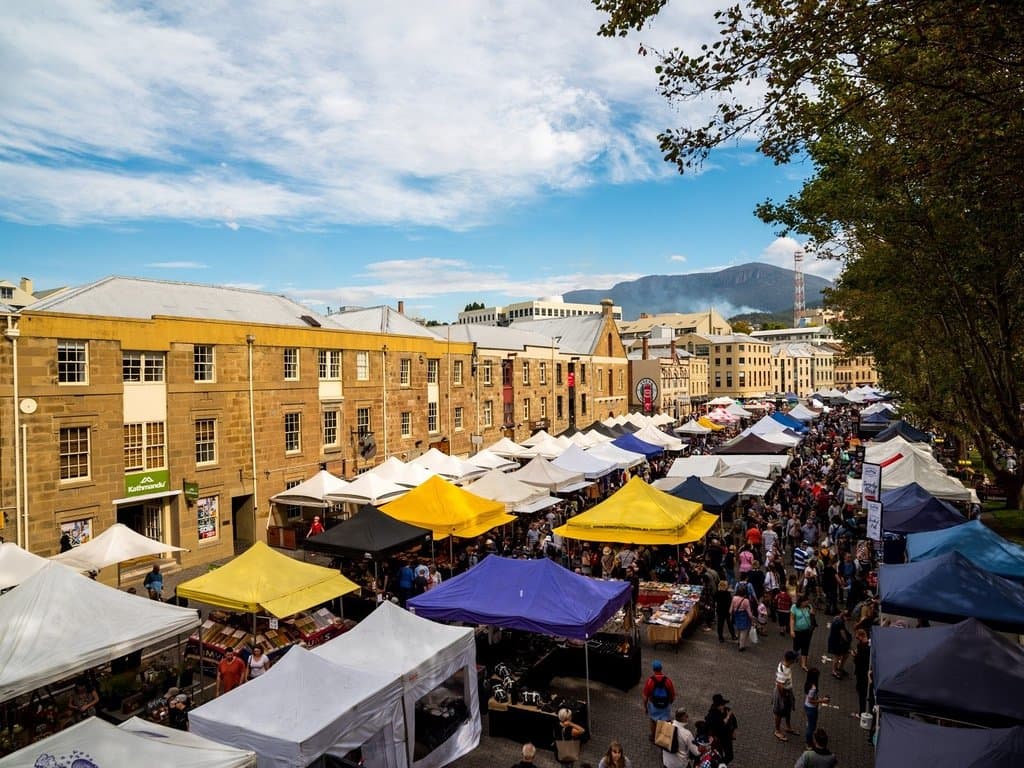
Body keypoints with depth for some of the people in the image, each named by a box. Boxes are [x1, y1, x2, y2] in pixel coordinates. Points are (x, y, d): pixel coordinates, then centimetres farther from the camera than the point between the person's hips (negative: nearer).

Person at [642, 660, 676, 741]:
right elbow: (673, 697, -8)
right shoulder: (667, 680, -20)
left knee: (653, 721, 25)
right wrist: (669, 703, 13)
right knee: (666, 723, 17)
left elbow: (645, 696, -13)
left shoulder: (650, 681, -22)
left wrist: (645, 706, 4)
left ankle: (653, 737, 43)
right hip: (665, 706, -1)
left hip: (653, 705, 1)